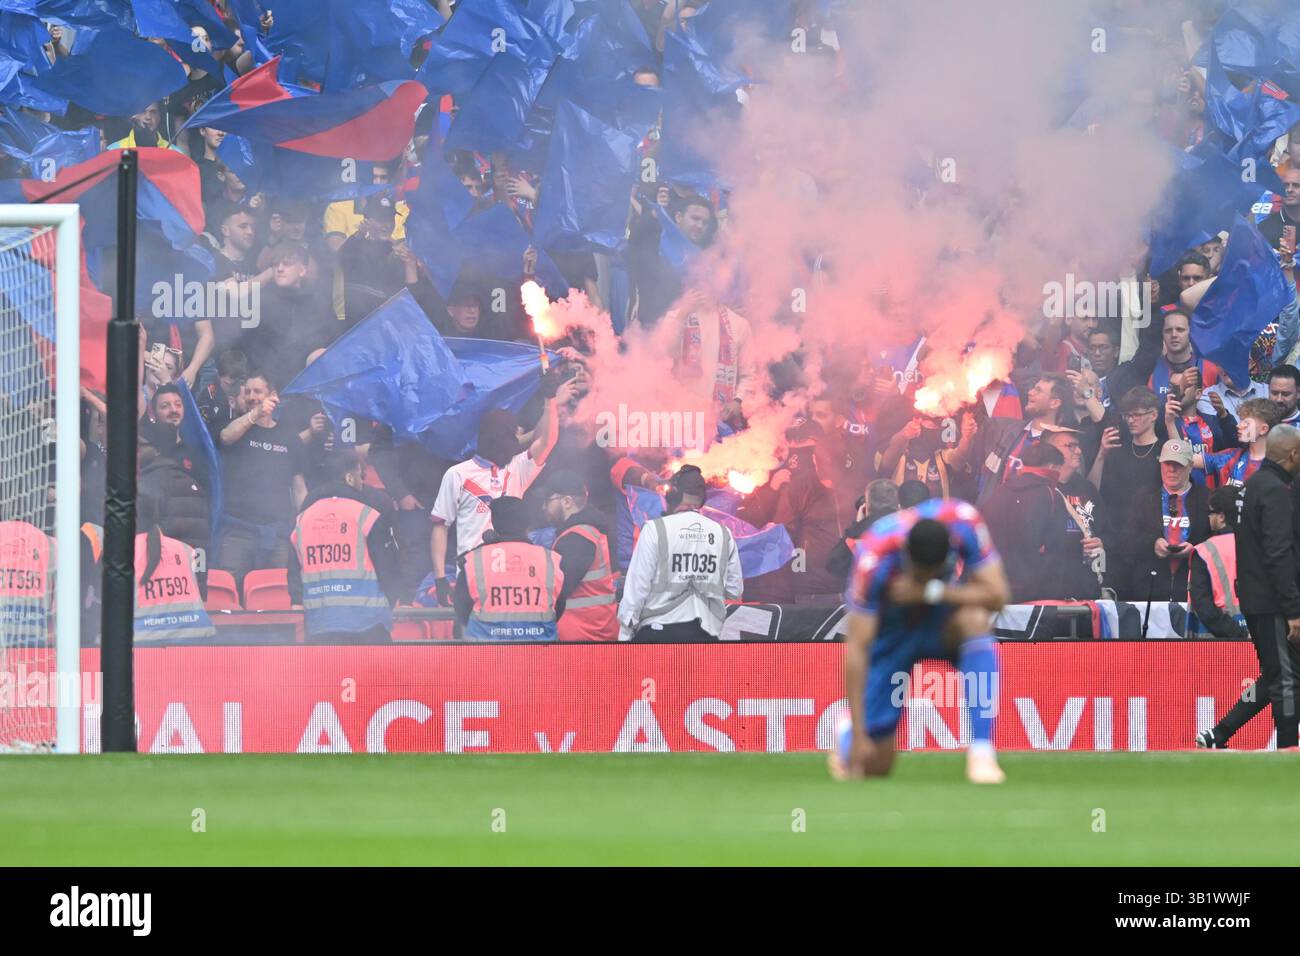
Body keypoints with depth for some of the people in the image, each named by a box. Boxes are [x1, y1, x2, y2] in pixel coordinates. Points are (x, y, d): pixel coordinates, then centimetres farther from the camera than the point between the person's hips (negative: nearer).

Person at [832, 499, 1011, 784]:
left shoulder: (963, 522, -28)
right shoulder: (873, 559, -34)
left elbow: (997, 595, -25)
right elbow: (856, 650, -32)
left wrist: (931, 590, -38)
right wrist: (858, 737, -34)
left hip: (940, 618, 2)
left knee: (975, 619, -36)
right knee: (875, 765, -6)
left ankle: (981, 753, -33)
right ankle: (848, 734, 34)